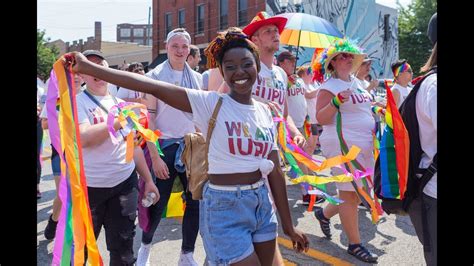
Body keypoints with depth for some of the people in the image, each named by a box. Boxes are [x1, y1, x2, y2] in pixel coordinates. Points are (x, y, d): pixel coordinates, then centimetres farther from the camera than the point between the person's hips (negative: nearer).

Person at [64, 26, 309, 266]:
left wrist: (288, 225, 10)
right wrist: (88, 67, -27)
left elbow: (275, 171, 7)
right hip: (225, 207, -6)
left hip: (262, 203, 6)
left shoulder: (265, 112, 4)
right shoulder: (210, 103, -11)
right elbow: (152, 87, -21)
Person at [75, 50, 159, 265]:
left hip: (125, 183, 4)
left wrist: (148, 179, 12)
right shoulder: (77, 102, -4)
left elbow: (134, 146, 15)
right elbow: (83, 138, -22)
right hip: (88, 186, -3)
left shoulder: (121, 104, 11)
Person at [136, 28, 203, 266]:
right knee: (158, 203, 4)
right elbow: (148, 118, -8)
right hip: (165, 146, -4)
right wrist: (155, 156, -13)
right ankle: (145, 246, 32)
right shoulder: (155, 76, -4)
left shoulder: (196, 78, 9)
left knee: (196, 202, 3)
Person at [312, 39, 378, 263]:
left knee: (356, 191, 14)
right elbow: (321, 119, -15)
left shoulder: (356, 82, 16)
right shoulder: (329, 86, -9)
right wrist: (336, 101, -28)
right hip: (342, 145, -9)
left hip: (364, 144, 9)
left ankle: (324, 214, 35)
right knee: (350, 193, -1)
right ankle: (355, 244, 11)